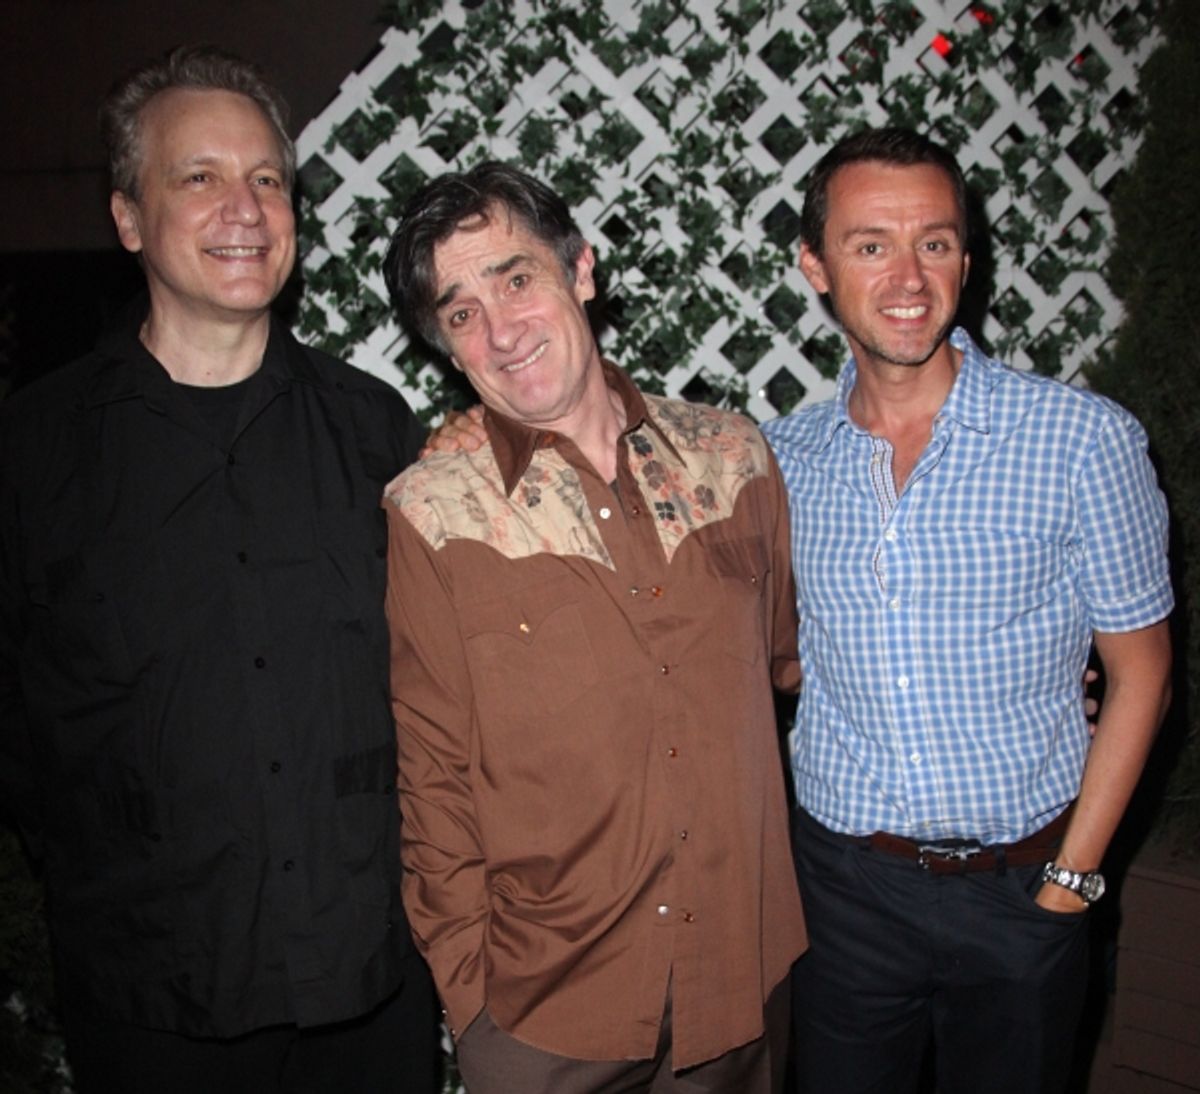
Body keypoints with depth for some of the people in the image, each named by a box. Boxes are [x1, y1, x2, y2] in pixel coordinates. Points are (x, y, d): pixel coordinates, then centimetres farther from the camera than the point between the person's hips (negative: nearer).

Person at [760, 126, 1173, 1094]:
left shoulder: (1086, 441, -11)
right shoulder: (782, 459, -3)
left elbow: (1139, 674, -4)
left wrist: (1073, 873, -6)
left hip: (1020, 892, -2)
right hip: (843, 879, 2)